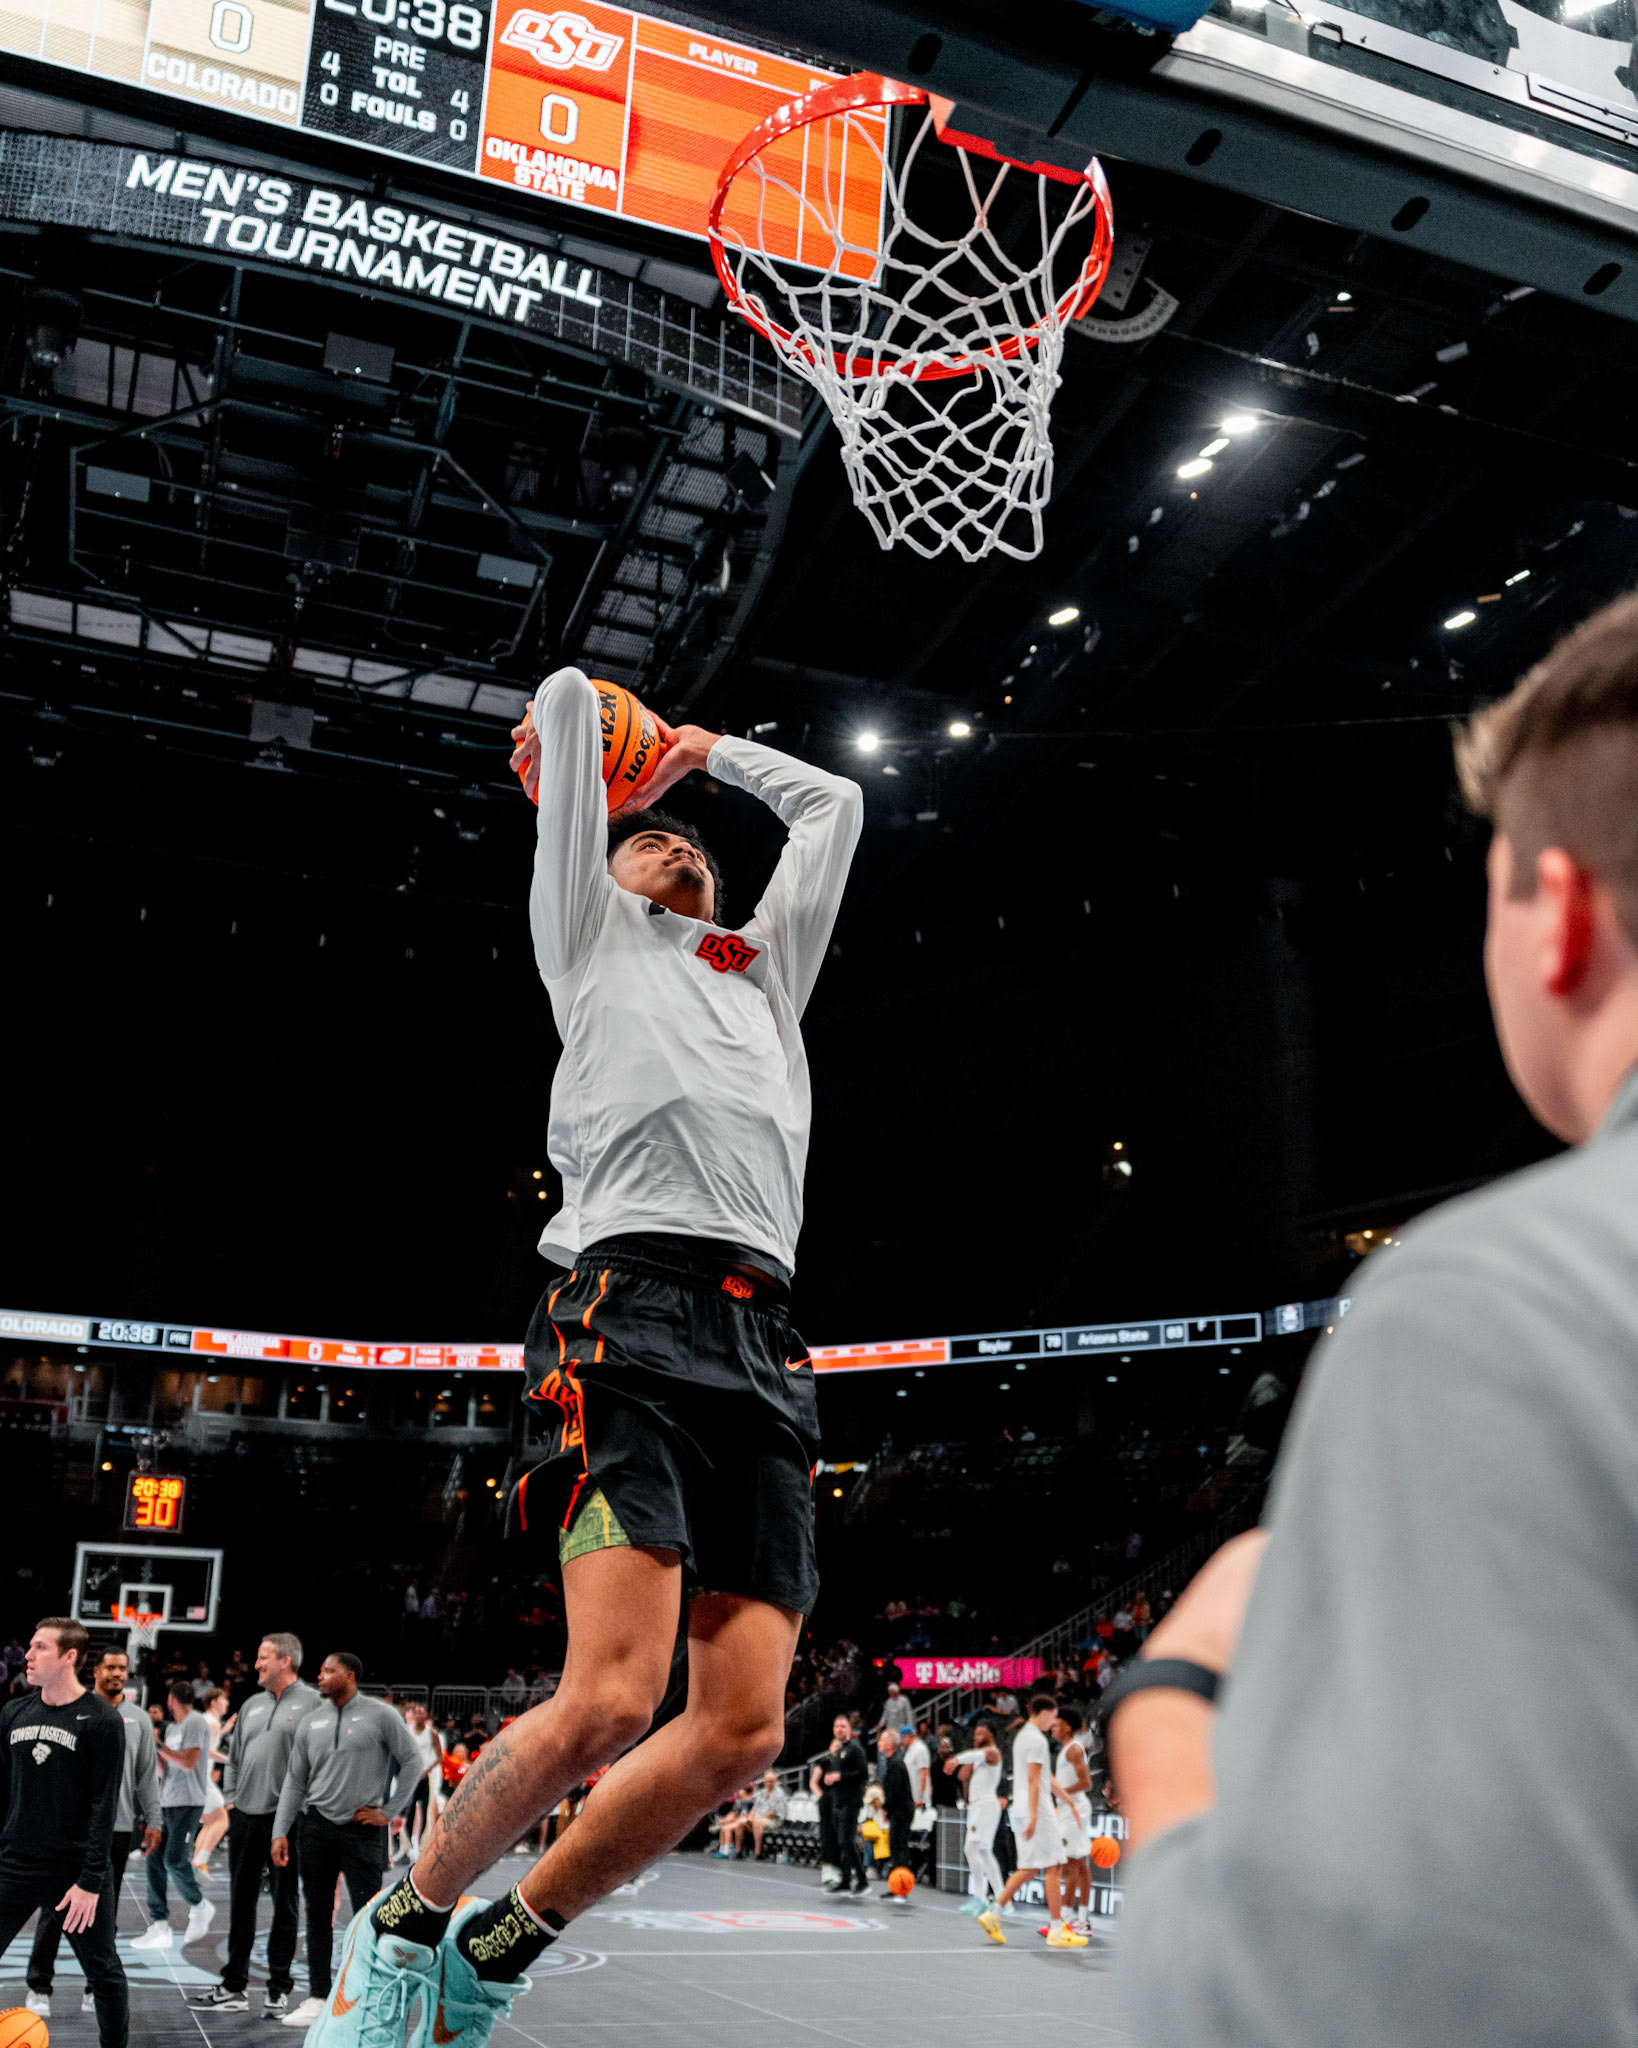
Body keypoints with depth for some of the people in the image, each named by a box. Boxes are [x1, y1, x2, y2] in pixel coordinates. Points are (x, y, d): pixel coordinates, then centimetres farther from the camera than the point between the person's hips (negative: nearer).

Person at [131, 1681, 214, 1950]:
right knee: (155, 1859, 2)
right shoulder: (171, 1727, 18)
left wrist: (159, 1745, -10)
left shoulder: (195, 1722, -8)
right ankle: (159, 1926, 5)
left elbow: (189, 1762, -17)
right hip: (166, 1803, 8)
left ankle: (199, 1907, 11)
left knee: (174, 1860, -12)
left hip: (187, 1803, -8)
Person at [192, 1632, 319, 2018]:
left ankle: (279, 1989, 12)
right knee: (241, 1901, 13)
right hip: (245, 1815, 7)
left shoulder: (312, 1703, -8)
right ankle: (234, 1986, 23)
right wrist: (230, 1797, 10)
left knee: (284, 1902, 3)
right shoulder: (252, 1706, 14)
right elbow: (233, 1757, 21)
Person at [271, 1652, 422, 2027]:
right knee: (317, 1914, 9)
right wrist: (280, 1832, 4)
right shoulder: (311, 1721, 6)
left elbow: (412, 1761, -2)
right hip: (317, 1827, 4)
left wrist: (389, 1811, -4)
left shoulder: (380, 1715, -6)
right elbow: (295, 1782, 9)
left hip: (362, 1829, -4)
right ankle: (317, 1997, 19)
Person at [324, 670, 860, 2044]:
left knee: (745, 1728, -6)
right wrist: (556, 747, 44)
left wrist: (705, 747, 52)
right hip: (637, 1309, -5)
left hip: (767, 1349, 5)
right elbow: (570, 695, 23)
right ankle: (407, 1924, 9)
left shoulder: (765, 965, 36)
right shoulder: (592, 929, 22)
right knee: (611, 1698, -19)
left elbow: (833, 805, 44)